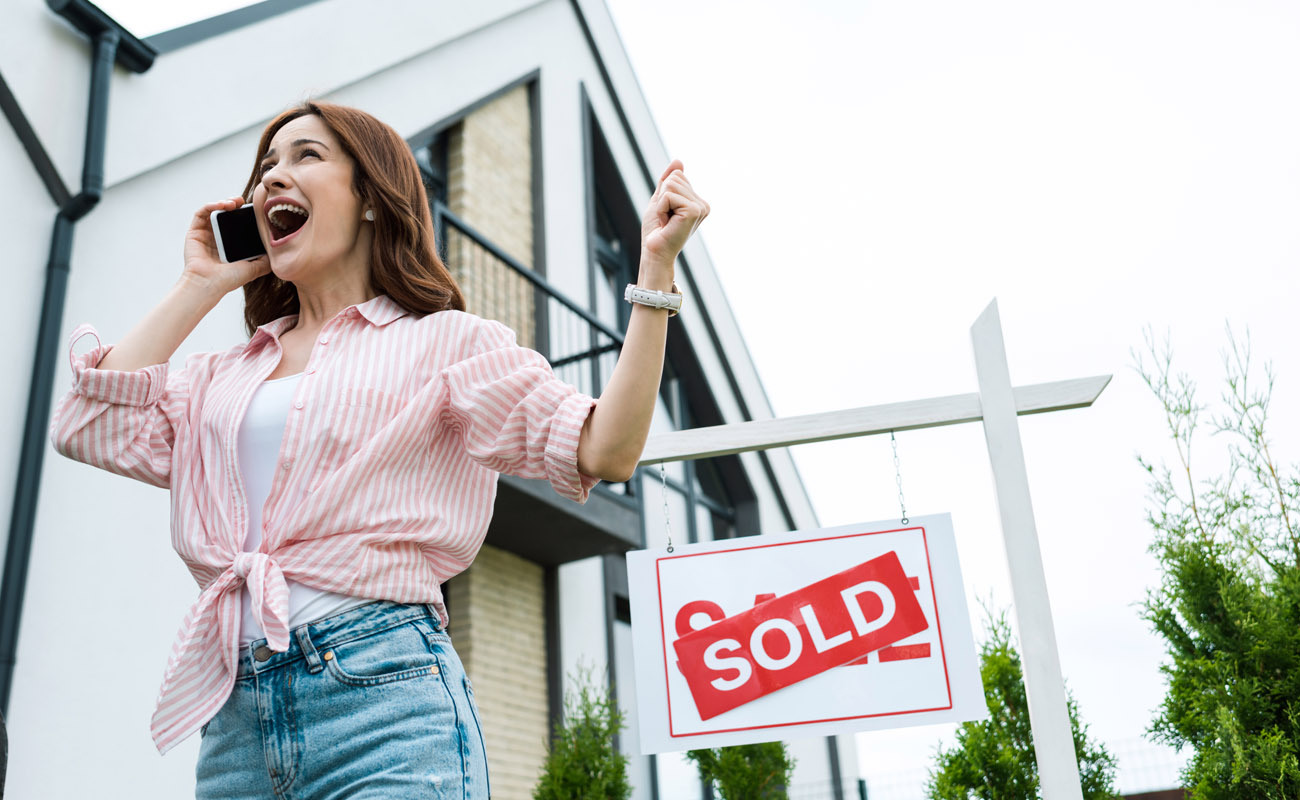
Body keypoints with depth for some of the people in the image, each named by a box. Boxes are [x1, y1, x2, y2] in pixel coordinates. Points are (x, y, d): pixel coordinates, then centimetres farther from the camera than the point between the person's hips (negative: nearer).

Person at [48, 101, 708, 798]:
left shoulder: (443, 340, 6)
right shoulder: (225, 376, 20)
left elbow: (603, 450, -4)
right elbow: (87, 427, 6)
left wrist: (656, 268, -10)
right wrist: (199, 286, 14)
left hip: (383, 689, -4)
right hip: (235, 718, 5)